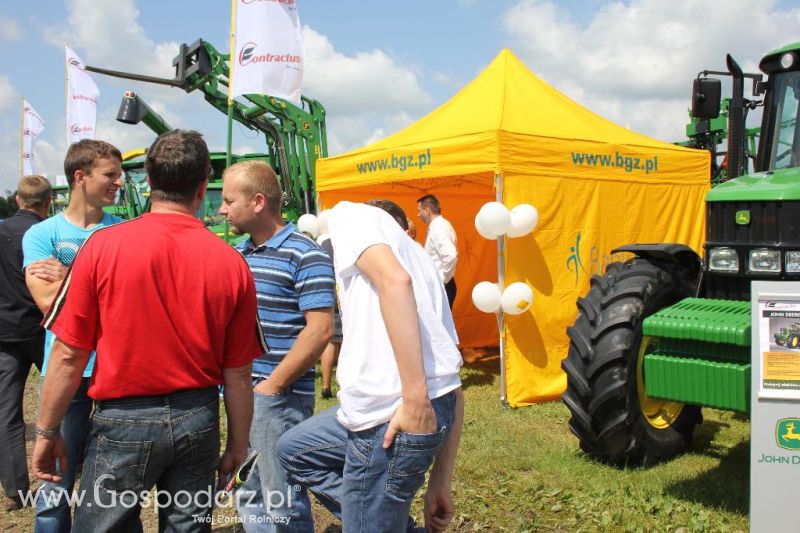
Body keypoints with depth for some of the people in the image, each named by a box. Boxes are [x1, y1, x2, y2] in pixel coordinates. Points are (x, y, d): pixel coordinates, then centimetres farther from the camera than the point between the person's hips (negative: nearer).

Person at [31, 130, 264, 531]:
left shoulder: (102, 246, -10)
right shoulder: (231, 262, -5)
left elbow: (68, 355, -7)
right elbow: (238, 374, 0)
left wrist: (47, 431, 7)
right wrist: (237, 444, 13)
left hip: (124, 421, -2)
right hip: (198, 420, 3)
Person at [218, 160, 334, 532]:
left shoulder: (305, 256, -12)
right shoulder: (239, 254, 11)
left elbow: (320, 329, -18)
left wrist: (273, 385, -16)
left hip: (280, 395, -8)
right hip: (239, 392, 8)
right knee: (249, 497, 18)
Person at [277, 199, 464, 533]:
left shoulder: (350, 213, 7)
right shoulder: (415, 253, 26)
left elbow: (395, 281, -18)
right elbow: (455, 390, 19)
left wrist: (416, 402, -22)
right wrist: (441, 481, 19)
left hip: (392, 416, -9)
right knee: (293, 449, 26)